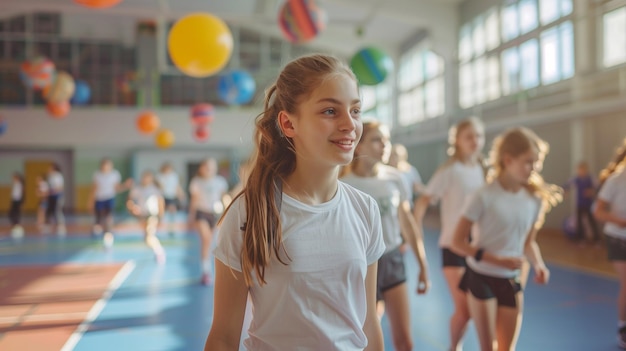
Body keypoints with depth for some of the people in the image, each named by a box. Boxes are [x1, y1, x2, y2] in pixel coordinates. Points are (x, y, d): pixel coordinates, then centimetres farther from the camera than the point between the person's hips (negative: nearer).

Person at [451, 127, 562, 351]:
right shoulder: (484, 196, -18)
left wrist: (538, 265, -10)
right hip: (481, 278, -4)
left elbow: (529, 242, 10)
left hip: (511, 282, 5)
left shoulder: (535, 199, -3)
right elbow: (458, 243, -16)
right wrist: (498, 260, -24)